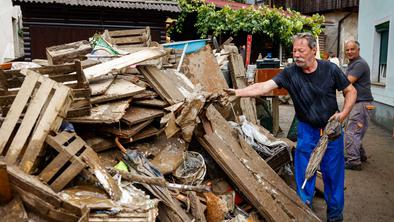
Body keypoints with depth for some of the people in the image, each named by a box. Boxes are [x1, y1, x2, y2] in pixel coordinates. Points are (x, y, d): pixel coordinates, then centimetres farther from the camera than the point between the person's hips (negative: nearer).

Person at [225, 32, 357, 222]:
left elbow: (350, 91, 1)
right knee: (303, 170, 5)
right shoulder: (290, 73, -12)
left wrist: (343, 113, -14)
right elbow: (264, 87, -23)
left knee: (333, 171, 7)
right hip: (307, 128, 0)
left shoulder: (330, 69, -10)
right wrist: (238, 92, -35)